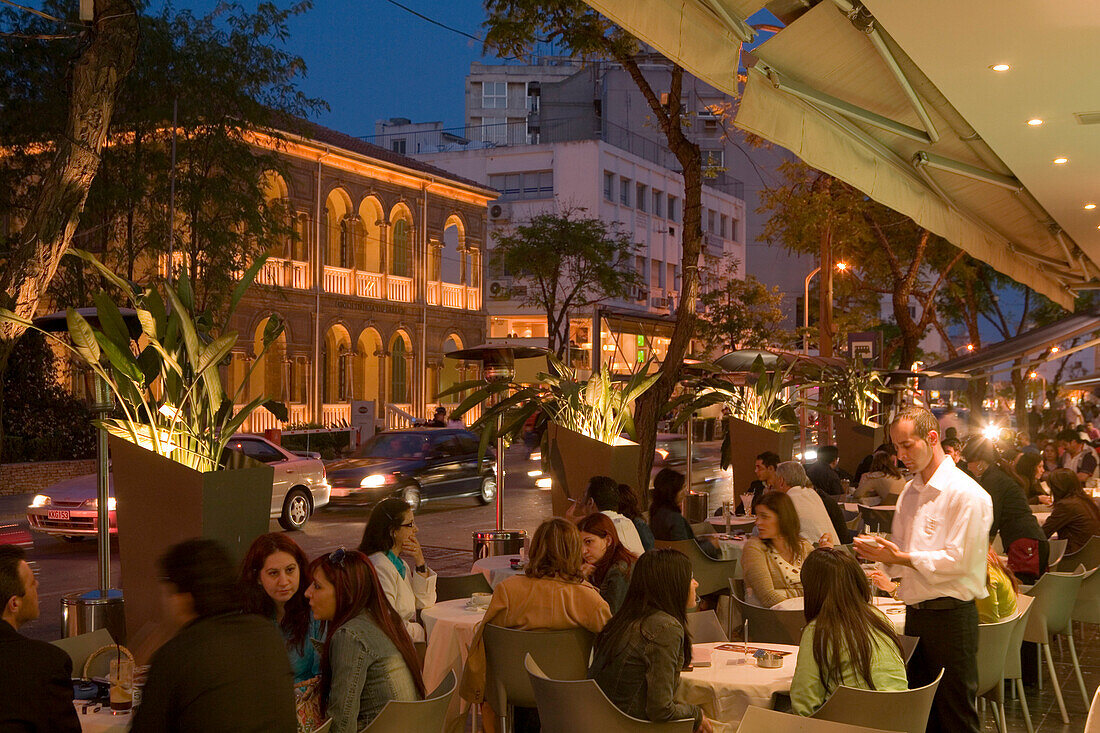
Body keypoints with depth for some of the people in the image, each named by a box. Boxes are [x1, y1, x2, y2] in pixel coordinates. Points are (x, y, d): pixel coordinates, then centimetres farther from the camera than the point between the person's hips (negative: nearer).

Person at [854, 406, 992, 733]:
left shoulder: (966, 494, -13)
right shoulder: (910, 492, 13)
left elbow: (957, 559, -19)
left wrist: (903, 558, -22)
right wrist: (883, 554, -3)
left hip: (950, 614, -8)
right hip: (915, 613, 8)